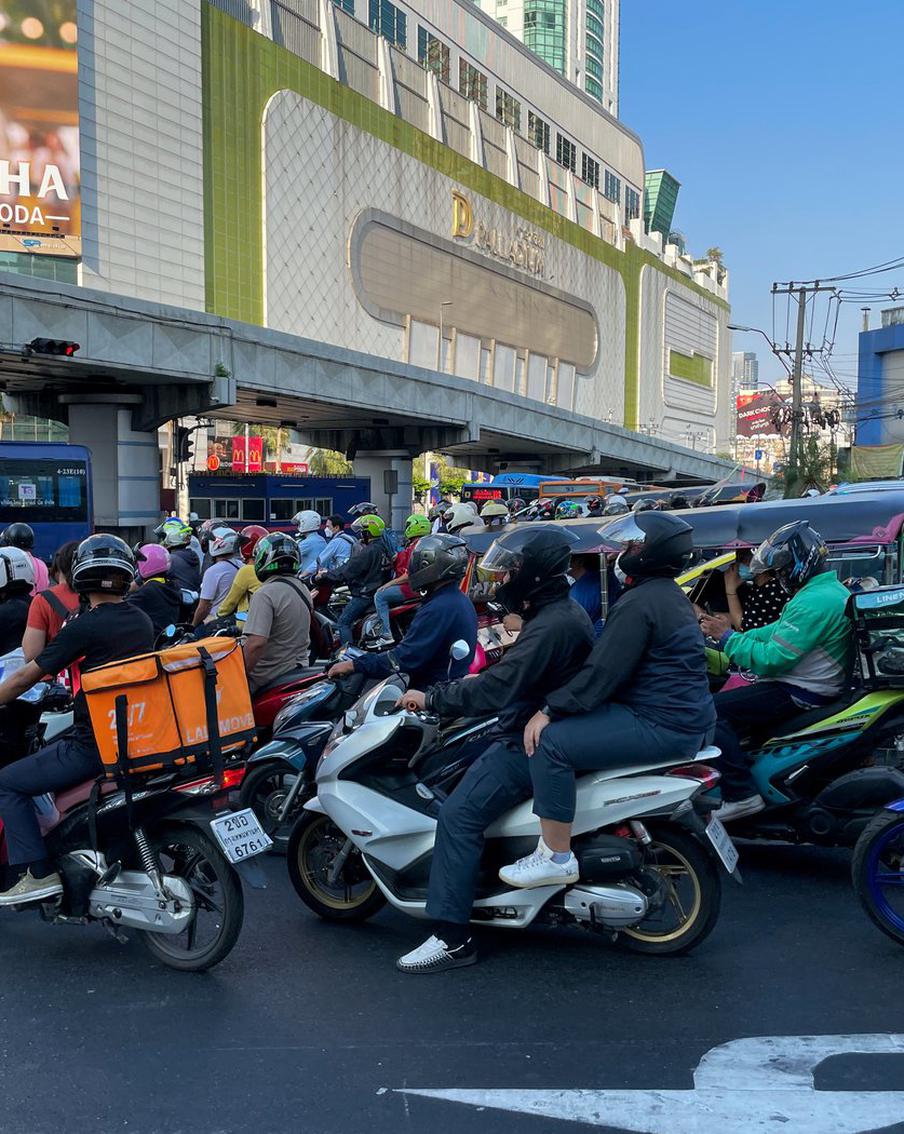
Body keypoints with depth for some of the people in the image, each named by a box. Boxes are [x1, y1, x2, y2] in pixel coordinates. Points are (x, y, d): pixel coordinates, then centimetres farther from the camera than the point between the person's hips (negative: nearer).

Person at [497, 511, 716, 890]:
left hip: (661, 726, -11)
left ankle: (556, 858, -12)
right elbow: (612, 664, 22)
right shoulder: (669, 596, 16)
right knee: (570, 723, 26)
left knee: (549, 743, -17)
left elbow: (602, 673, -21)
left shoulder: (640, 603, -17)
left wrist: (549, 711, -14)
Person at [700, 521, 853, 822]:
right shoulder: (834, 590, 14)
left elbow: (772, 659, -23)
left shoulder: (814, 602, -21)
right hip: (817, 687, 11)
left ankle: (741, 794, -19)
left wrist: (728, 637, -12)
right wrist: (732, 635, 5)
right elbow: (780, 631, 15)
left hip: (798, 695, -11)